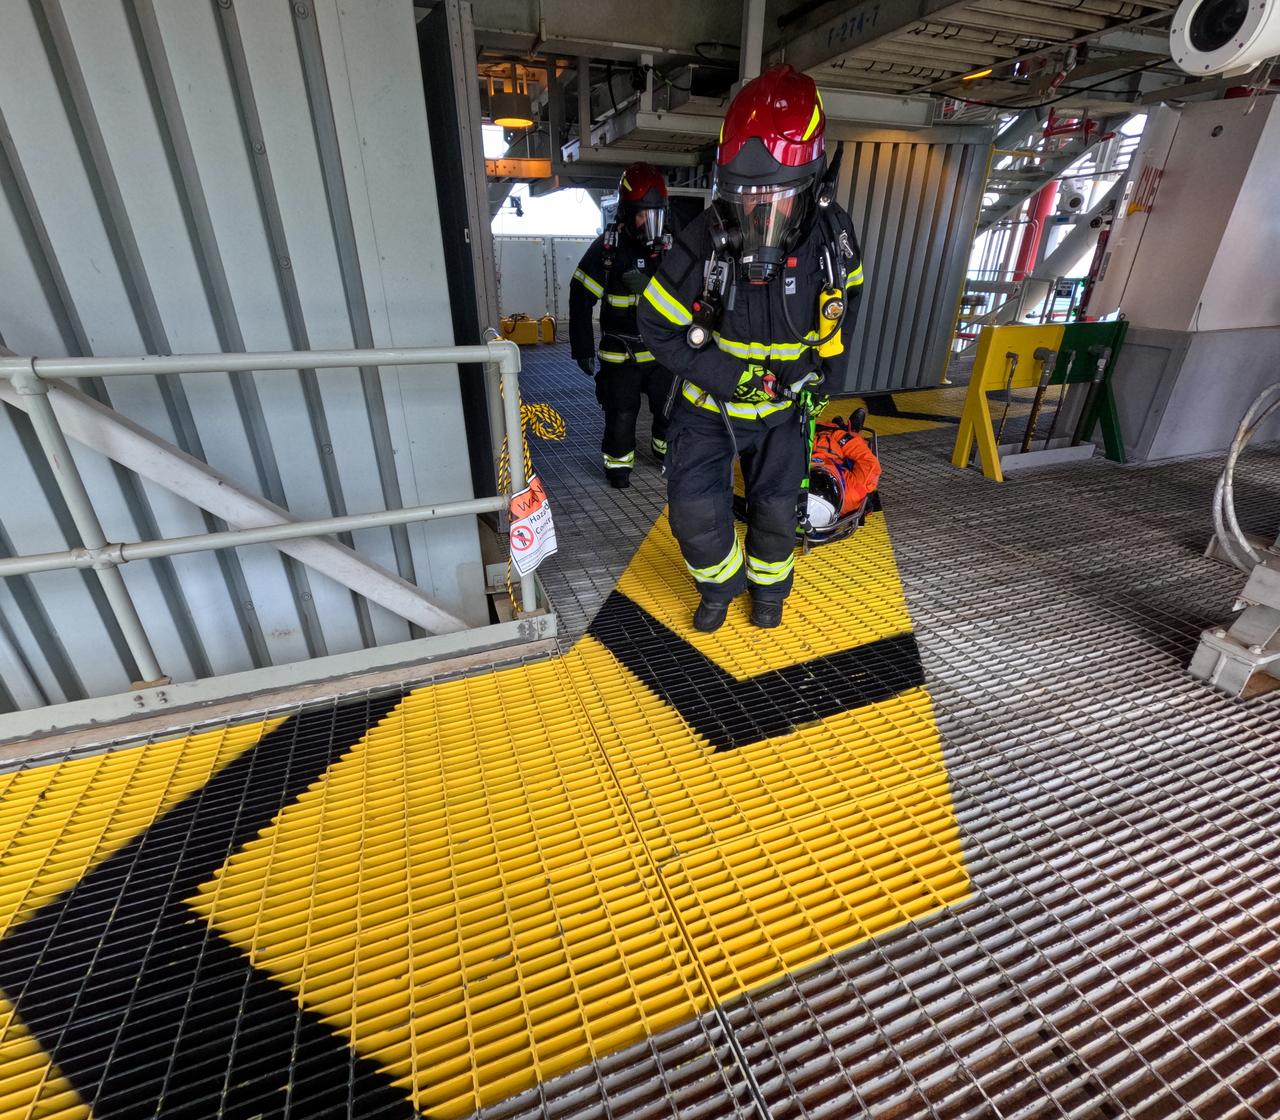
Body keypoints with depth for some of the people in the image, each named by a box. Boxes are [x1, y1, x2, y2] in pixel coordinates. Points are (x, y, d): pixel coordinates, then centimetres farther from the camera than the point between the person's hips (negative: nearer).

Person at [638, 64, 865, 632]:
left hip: (780, 406, 2)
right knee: (695, 513, -5)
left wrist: (818, 360, 0)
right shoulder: (703, 241, -23)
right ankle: (722, 583, 28)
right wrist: (729, 376, -22)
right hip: (707, 406, -1)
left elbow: (845, 297, 8)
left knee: (776, 511, 12)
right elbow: (660, 329, -16)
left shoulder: (832, 234, -14)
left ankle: (769, 585, 42)